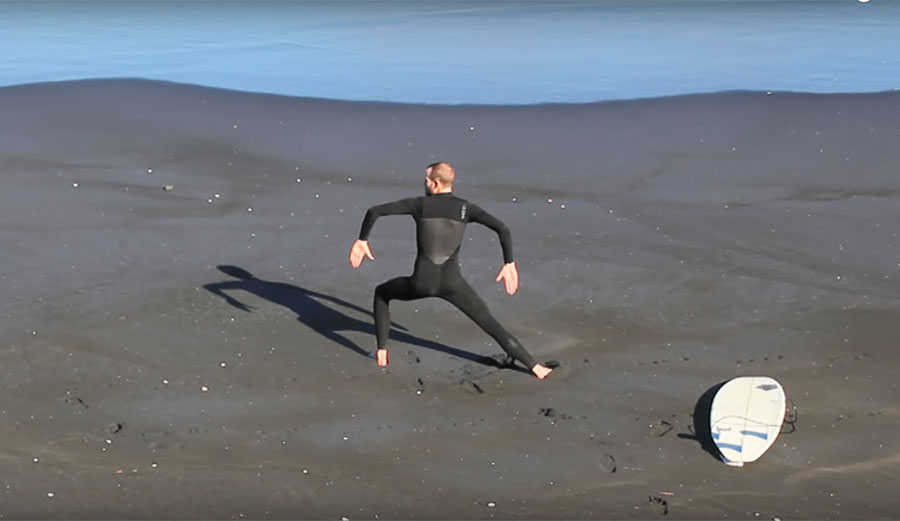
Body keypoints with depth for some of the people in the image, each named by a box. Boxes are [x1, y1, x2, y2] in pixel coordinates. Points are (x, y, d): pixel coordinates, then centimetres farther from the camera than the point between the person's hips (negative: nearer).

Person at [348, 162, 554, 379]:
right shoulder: (466, 208, 3)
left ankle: (382, 351, 26)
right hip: (451, 283, 1)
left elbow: (374, 211, -2)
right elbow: (502, 228, -7)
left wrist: (362, 240, 13)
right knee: (491, 325, 11)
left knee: (382, 293, 30)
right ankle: (534, 366, 6)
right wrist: (509, 264, 2)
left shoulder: (419, 204, 1)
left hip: (423, 283, -1)